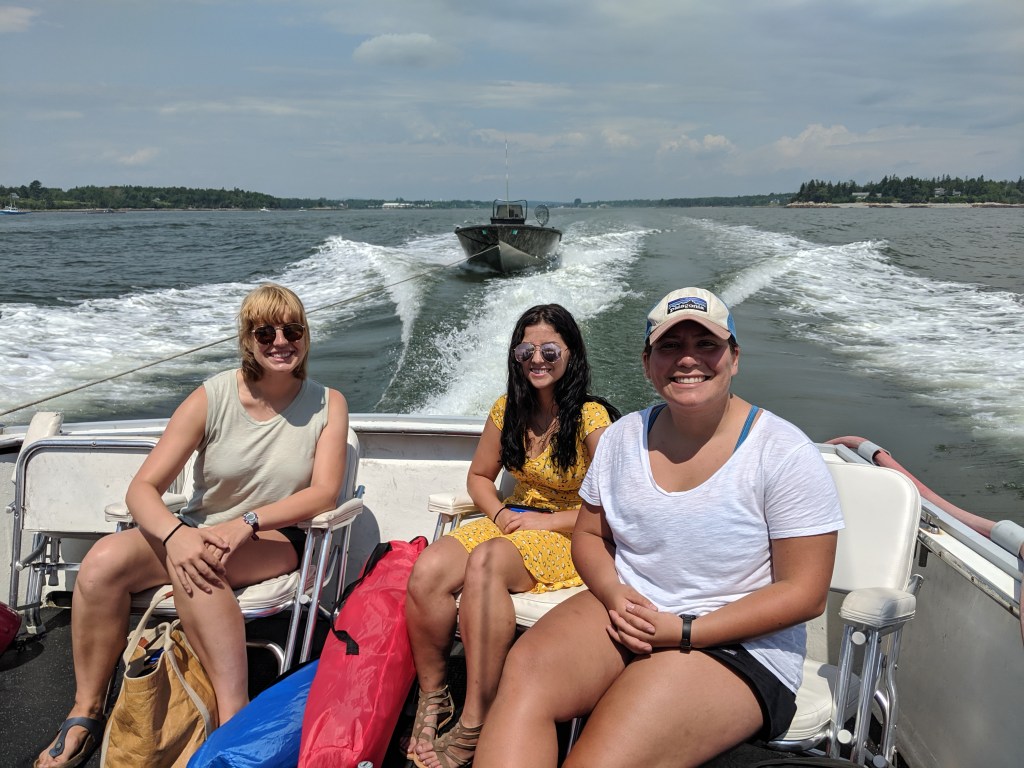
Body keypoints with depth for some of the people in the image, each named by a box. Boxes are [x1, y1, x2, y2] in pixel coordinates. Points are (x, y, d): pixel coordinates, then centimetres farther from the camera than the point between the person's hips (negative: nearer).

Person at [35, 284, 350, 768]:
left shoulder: (327, 404, -4)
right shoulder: (212, 398, -5)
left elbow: (324, 493, -13)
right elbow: (142, 487, -10)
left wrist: (247, 521, -29)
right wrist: (176, 534, -33)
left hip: (276, 541, -2)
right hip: (199, 531, 3)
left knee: (196, 567, -35)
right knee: (103, 561, -25)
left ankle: (234, 720, -33)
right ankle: (86, 714, -8)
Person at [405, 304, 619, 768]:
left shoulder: (592, 418, -11)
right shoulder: (508, 409, 7)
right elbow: (479, 476, 17)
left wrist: (548, 521, -16)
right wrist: (499, 513, -3)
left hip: (570, 536, -5)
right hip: (511, 522, 5)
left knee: (485, 563, -37)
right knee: (427, 570, -25)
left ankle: (473, 727, -30)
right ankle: (432, 696, -5)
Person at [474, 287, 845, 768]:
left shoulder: (786, 456, -10)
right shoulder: (622, 437, 5)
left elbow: (804, 593, -10)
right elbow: (589, 535, 15)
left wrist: (684, 631, -17)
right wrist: (615, 595, -9)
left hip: (738, 647, -4)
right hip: (626, 614, 5)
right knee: (524, 670, -27)